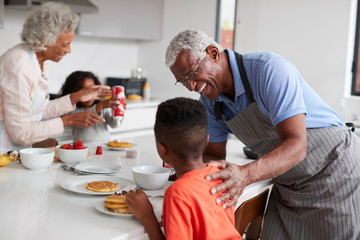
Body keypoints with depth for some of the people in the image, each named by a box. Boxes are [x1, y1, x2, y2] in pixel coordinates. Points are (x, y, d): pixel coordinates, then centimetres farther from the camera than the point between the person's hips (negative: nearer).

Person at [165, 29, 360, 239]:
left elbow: (296, 145, -33)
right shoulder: (210, 101, -3)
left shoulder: (269, 69, -26)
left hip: (336, 171, -6)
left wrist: (245, 174, -47)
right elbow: (215, 155, 5)